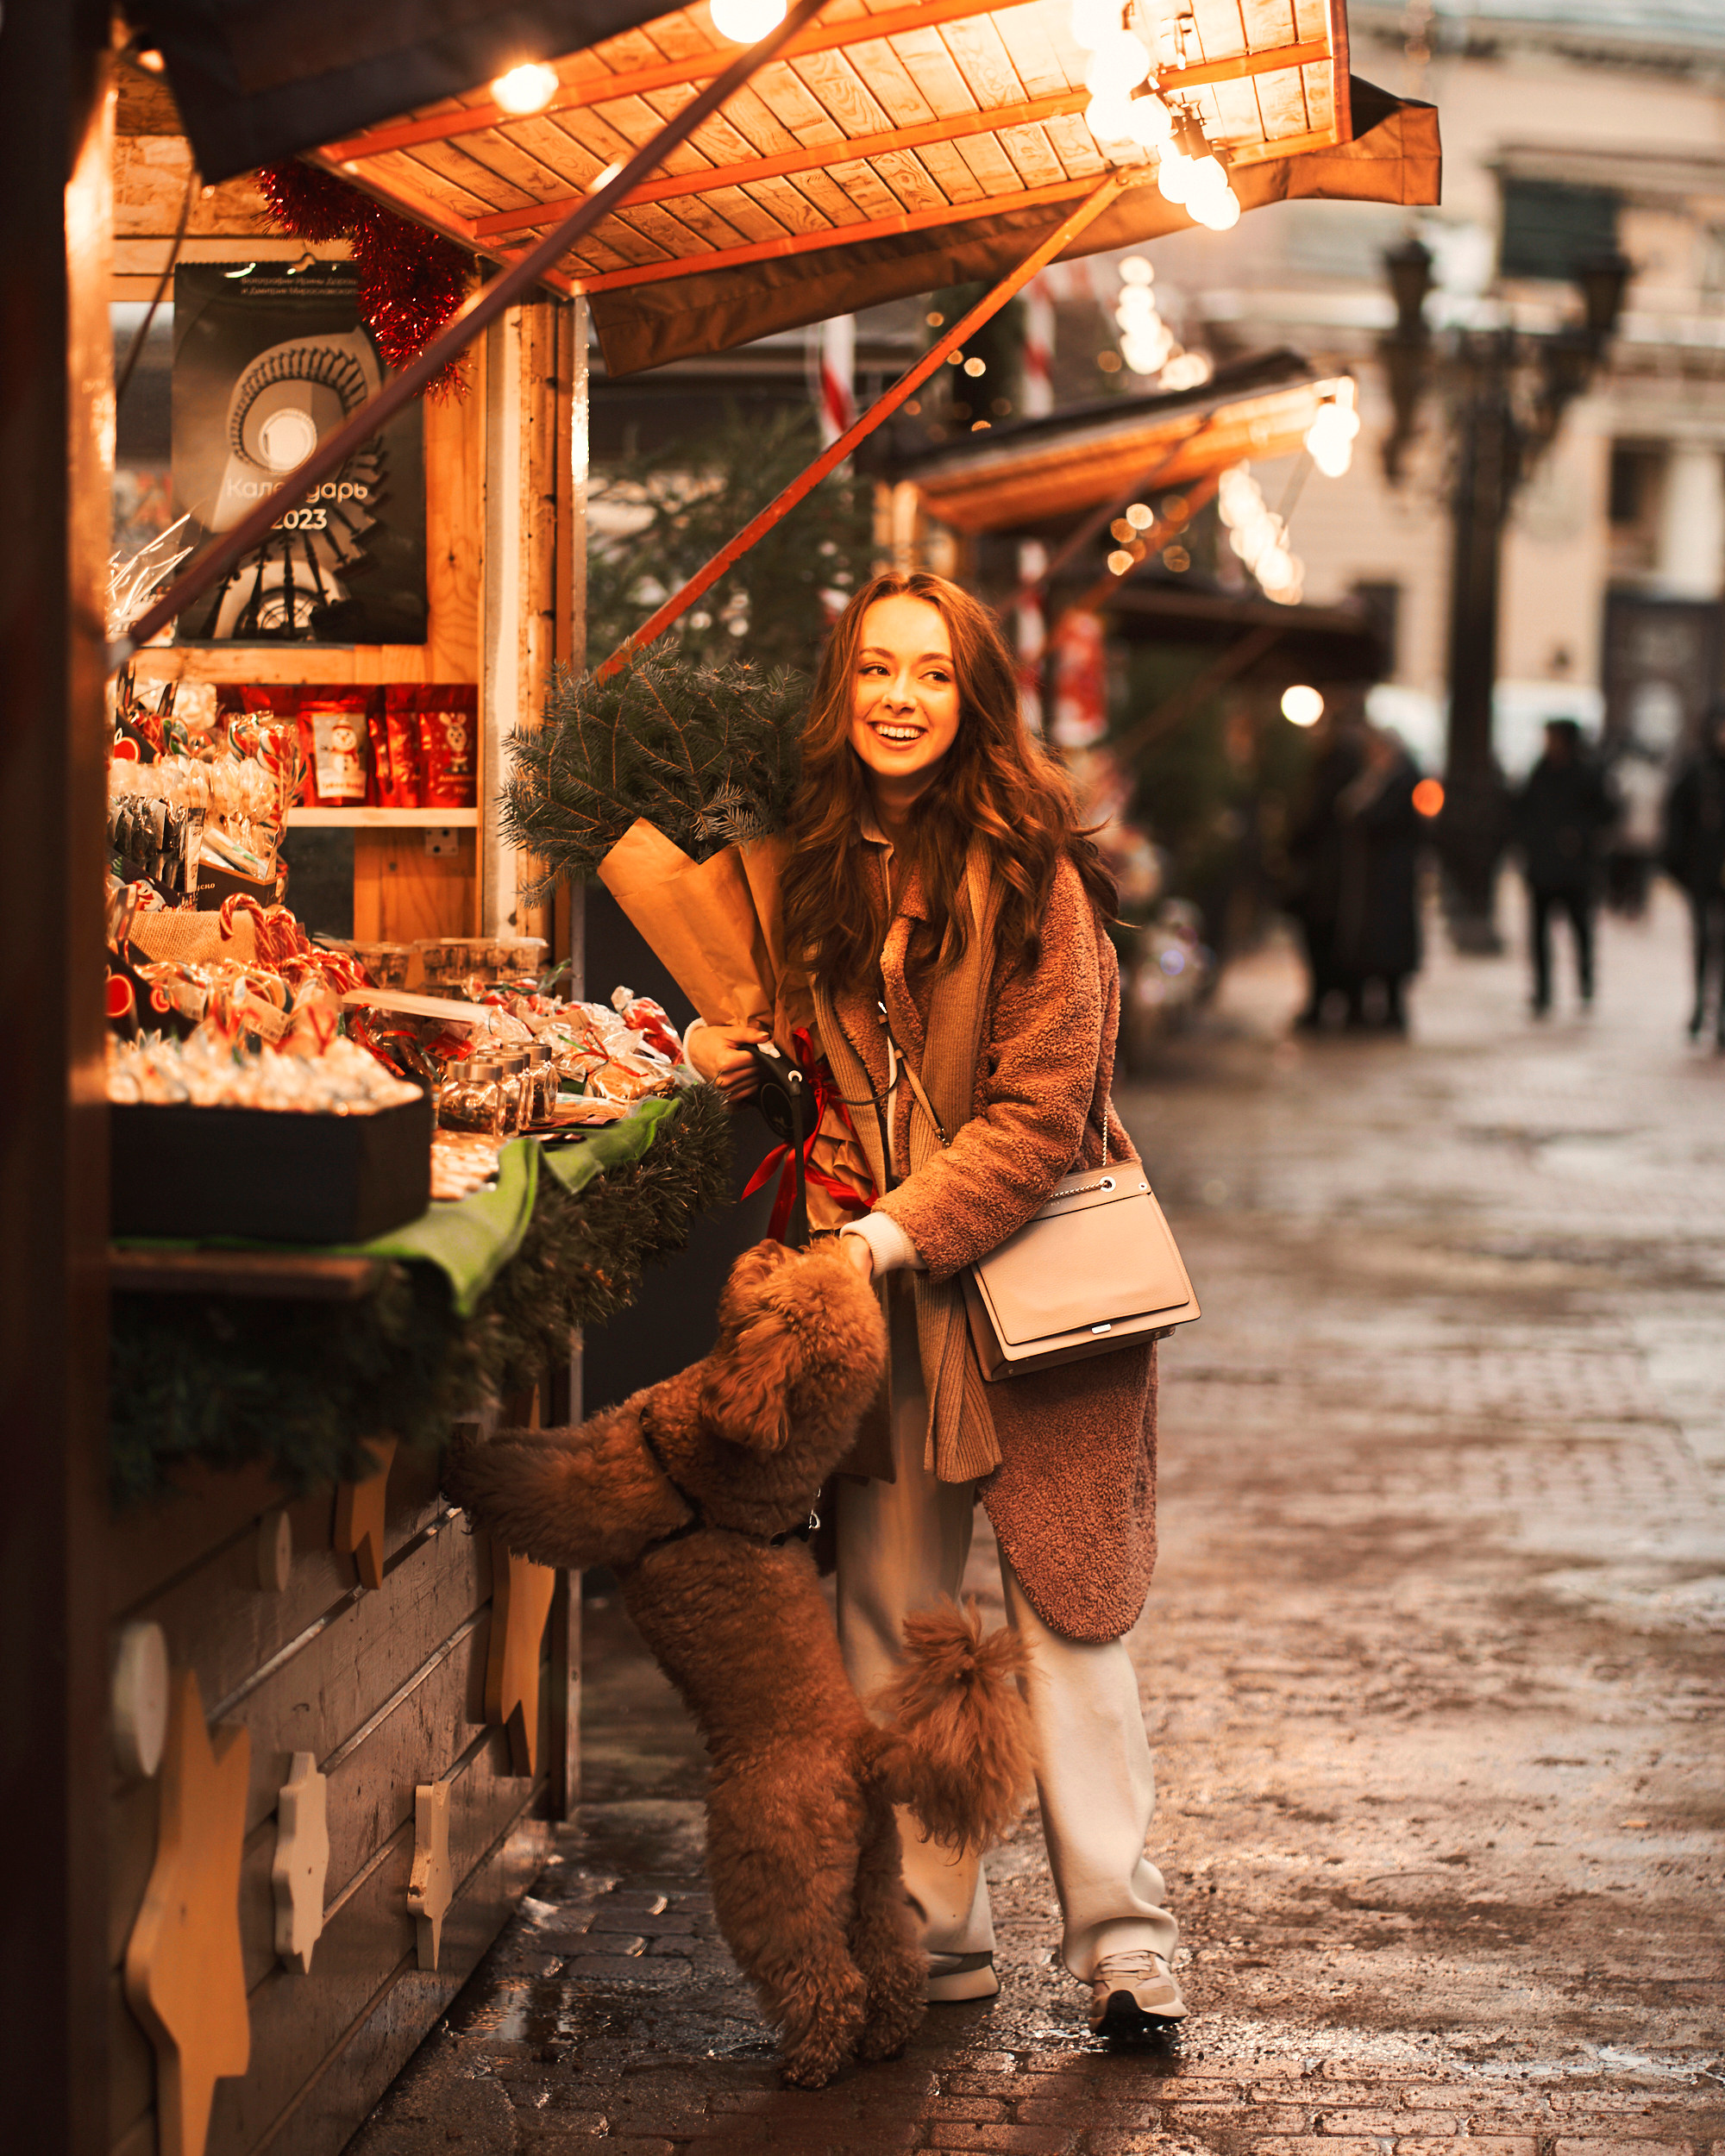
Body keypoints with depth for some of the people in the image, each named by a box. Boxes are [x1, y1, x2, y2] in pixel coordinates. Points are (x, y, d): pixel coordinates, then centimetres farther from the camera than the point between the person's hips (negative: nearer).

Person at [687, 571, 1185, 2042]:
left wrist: (900, 1232, -19)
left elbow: (1042, 1111, -14)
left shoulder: (1029, 871, -10)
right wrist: (734, 1064, 3)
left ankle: (1123, 1942, 6)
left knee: (1065, 1615, -2)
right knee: (887, 1618, 6)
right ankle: (931, 1934, 16)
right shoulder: (821, 864, 8)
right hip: (878, 1296, 5)